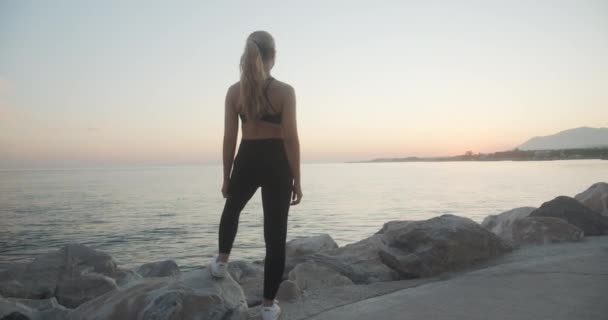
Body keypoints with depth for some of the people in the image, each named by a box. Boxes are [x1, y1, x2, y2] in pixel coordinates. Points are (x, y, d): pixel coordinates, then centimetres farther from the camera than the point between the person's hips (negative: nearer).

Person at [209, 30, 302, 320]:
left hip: (246, 161, 3)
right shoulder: (284, 91, -8)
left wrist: (226, 177, 11)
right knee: (276, 234, 6)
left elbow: (229, 138, 2)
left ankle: (222, 261, 41)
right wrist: (297, 180, -4)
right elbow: (291, 138, -11)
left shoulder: (234, 91, 0)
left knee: (231, 210, 35)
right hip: (276, 163, -2)